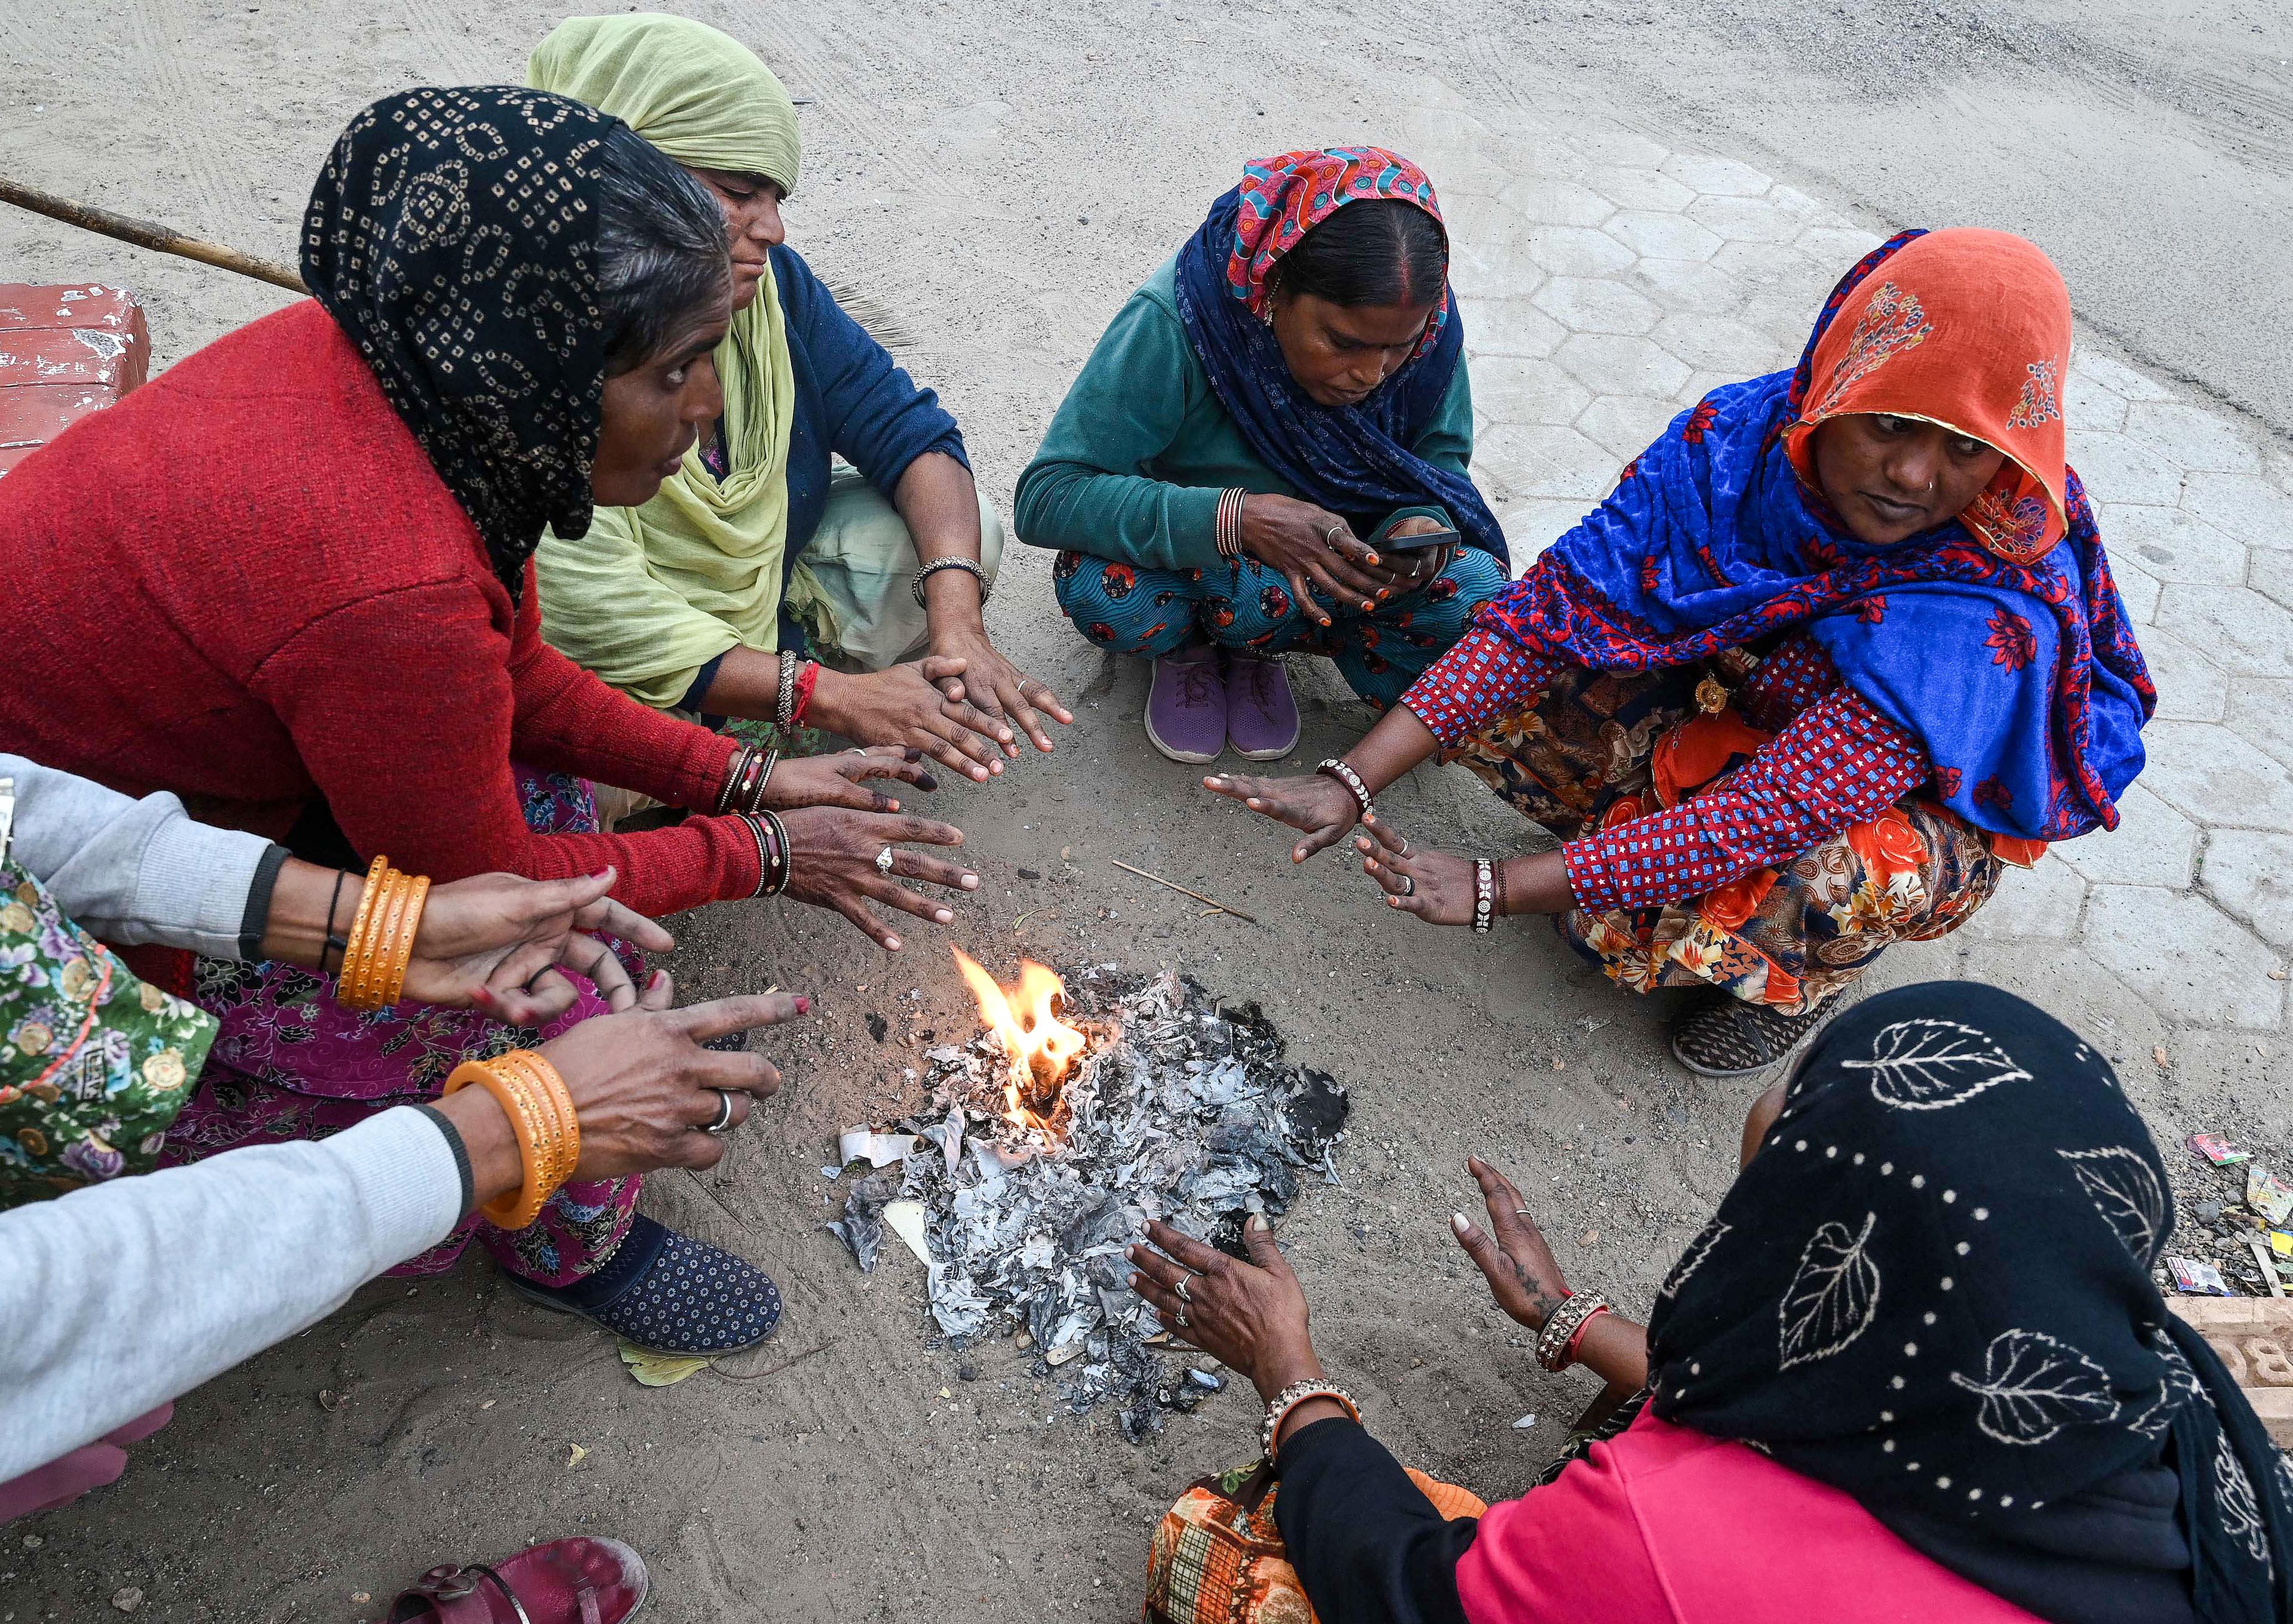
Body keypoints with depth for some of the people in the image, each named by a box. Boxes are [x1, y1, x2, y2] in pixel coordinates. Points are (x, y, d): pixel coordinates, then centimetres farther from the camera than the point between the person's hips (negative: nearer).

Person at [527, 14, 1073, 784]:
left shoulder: (768, 280, -10)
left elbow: (909, 431, -10)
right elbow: (597, 623, -31)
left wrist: (957, 620, -27)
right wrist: (834, 697, -34)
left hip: (769, 589, 6)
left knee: (953, 529, -9)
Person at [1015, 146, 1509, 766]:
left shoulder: (1425, 322, -18)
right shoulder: (1172, 320, -29)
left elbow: (1443, 457, -1)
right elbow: (1046, 496, -31)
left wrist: (1422, 524, -27)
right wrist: (1232, 519, -44)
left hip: (1337, 563, 4)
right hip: (1189, 554, -3)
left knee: (1482, 596, -23)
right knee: (1103, 589, -38)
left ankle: (1257, 647, 0)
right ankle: (1189, 646, 1)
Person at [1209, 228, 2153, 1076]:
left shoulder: (1988, 617, -36)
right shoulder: (1739, 436, -25)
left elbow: (1775, 814, -41)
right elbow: (1552, 606, -27)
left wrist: (1499, 890, -43)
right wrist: (1350, 782, -36)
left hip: (1931, 803, -3)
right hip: (1732, 706, 3)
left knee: (1834, 884, -39)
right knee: (1507, 699, -19)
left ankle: (1809, 973, -1)